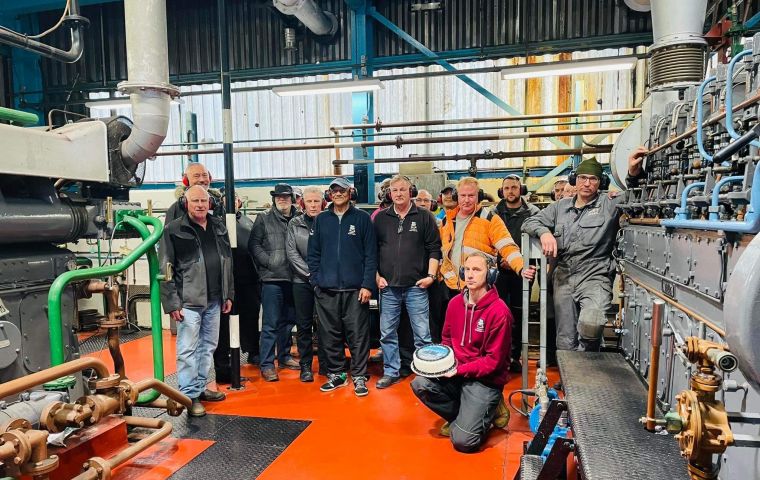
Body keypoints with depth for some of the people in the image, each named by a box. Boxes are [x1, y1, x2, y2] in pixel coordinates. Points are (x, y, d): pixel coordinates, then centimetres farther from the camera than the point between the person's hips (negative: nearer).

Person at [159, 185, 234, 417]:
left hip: (214, 300, 6)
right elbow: (165, 270, -9)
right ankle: (189, 395, 11)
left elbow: (227, 263, 15)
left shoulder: (219, 227, 10)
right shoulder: (174, 230, -7)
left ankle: (201, 387, 29)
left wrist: (228, 294, 12)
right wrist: (172, 303, -12)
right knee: (188, 350, 1)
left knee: (208, 346, 15)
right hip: (189, 301, -6)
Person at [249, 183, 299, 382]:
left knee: (288, 320, 15)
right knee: (271, 323, -3)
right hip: (272, 278, -4)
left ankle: (284, 356, 30)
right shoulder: (264, 219, 3)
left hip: (292, 278, 4)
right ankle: (266, 364, 4)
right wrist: (269, 262, -9)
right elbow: (254, 244, -1)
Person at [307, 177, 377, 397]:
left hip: (355, 289, -3)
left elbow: (370, 254, -2)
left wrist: (367, 284, -8)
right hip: (326, 290, 3)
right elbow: (313, 253, 11)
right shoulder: (321, 219, 9)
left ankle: (359, 376, 14)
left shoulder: (362, 218, 1)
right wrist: (316, 280, 2)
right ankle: (335, 374, 24)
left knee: (358, 335, 1)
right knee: (330, 335, 10)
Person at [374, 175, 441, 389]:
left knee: (422, 334, 1)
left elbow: (434, 249, 1)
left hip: (416, 286, -2)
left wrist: (431, 275, -8)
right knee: (387, 333, 10)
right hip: (388, 287, 3)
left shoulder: (424, 217, 2)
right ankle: (391, 372, 24)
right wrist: (376, 276, 3)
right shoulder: (381, 218, 8)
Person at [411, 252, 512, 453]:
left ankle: (489, 410, 14)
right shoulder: (455, 303, 1)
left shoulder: (499, 311, -18)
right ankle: (465, 415, 4)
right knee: (420, 384, -19)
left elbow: (494, 361, -15)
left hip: (485, 380, -6)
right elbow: (447, 339, 15)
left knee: (463, 441, -16)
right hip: (456, 373, 6)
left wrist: (460, 370, -20)